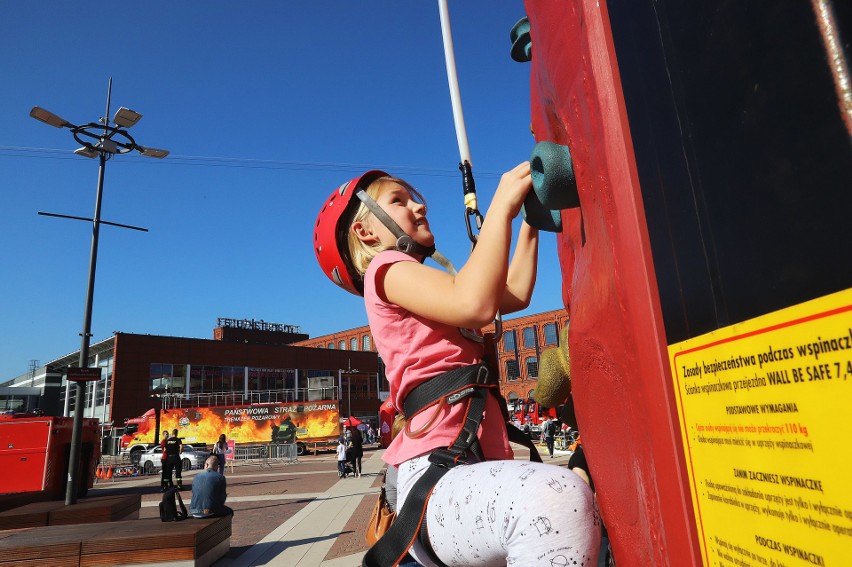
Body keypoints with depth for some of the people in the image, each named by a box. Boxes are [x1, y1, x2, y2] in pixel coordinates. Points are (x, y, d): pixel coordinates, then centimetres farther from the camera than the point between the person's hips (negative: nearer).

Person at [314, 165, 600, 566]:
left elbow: (515, 294, 26)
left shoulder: (427, 290, 29)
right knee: (558, 498, -37)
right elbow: (476, 304, -19)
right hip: (438, 482, -10)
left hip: (477, 474, 10)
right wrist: (503, 203, -9)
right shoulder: (386, 268, 0)